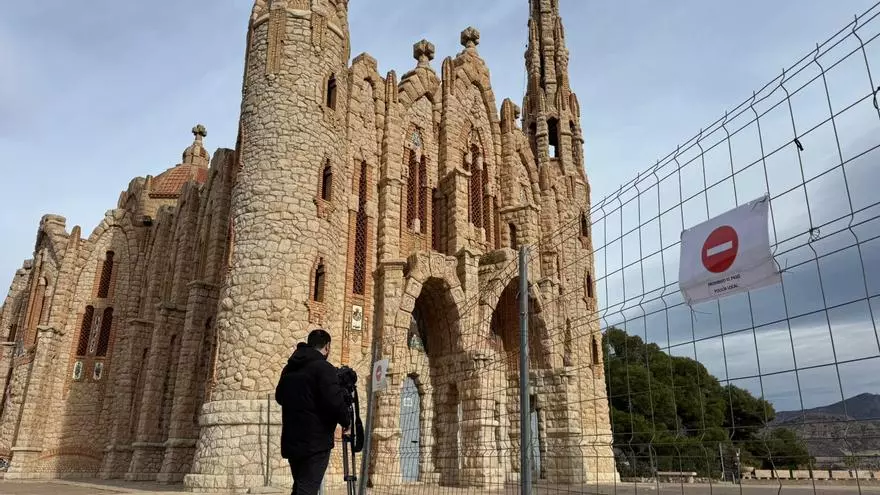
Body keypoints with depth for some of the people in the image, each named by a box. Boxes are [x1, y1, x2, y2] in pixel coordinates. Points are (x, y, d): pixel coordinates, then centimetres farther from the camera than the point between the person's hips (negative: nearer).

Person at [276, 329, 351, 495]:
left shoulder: (289, 368, 10)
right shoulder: (323, 368, -13)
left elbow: (279, 397, 23)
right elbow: (334, 401, -21)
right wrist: (346, 420, -5)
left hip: (291, 440, 8)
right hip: (315, 442, -8)